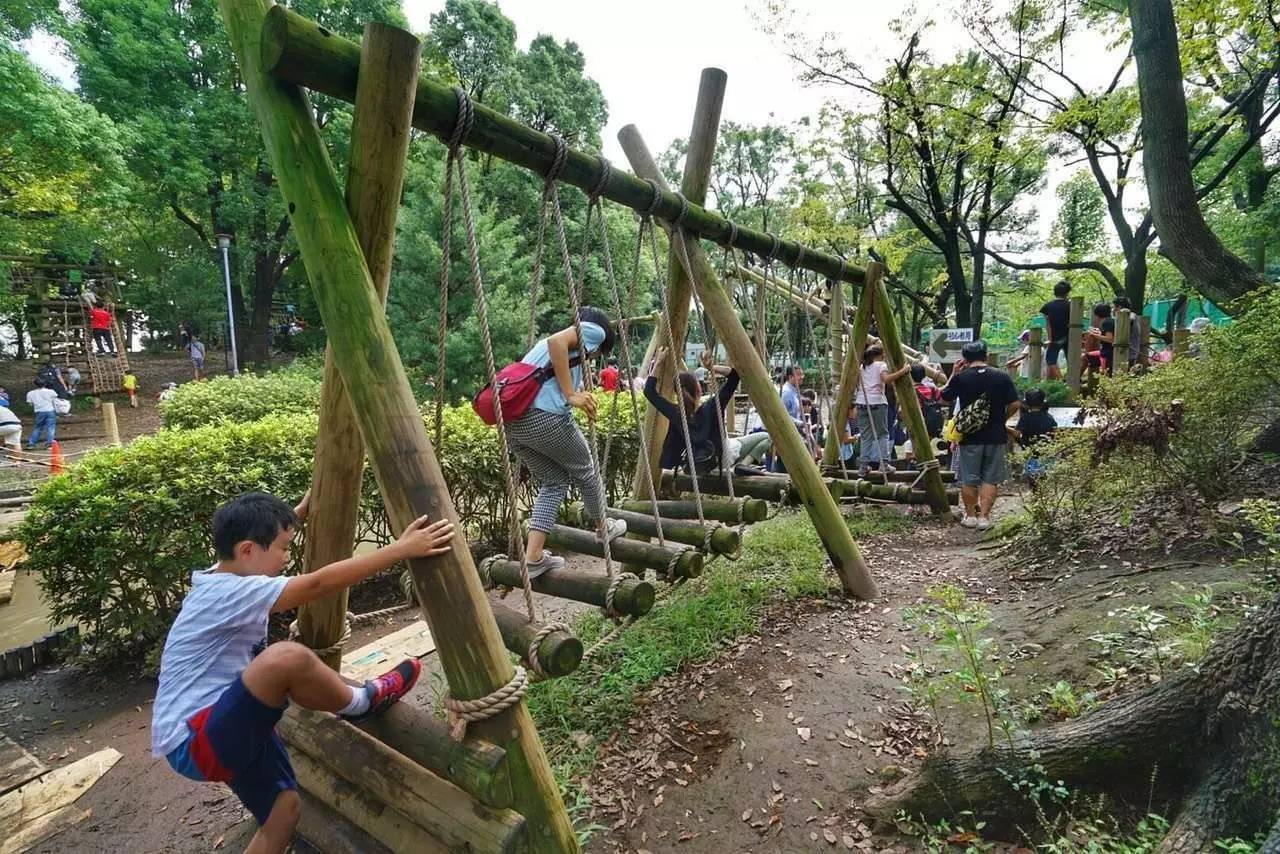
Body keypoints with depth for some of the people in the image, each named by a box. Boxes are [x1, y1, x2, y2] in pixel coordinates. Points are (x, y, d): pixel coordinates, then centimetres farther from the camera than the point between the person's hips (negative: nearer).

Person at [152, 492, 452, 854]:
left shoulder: (221, 579, 5)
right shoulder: (231, 592, -24)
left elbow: (265, 531, 26)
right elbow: (320, 583, -34)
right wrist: (402, 548, -36)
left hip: (223, 729, 11)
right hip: (196, 744, -11)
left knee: (285, 805, 14)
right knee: (288, 657, -34)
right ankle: (359, 703, -7)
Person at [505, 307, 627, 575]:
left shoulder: (569, 345, 31)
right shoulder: (594, 330, 9)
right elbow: (555, 341, -12)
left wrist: (579, 396, 11)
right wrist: (571, 394, -12)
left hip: (511, 420, 8)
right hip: (543, 415, -8)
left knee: (554, 481, 20)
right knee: (584, 470, 17)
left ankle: (534, 557, 12)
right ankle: (603, 528, 40)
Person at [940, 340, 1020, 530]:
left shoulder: (960, 378, -7)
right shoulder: (1002, 377, -3)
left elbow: (944, 398, 7)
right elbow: (1014, 405, -2)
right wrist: (1001, 419, 15)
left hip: (969, 437, -1)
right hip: (996, 436, 1)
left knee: (968, 479, 10)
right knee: (990, 479, 8)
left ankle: (970, 515, 16)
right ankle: (984, 516, 6)